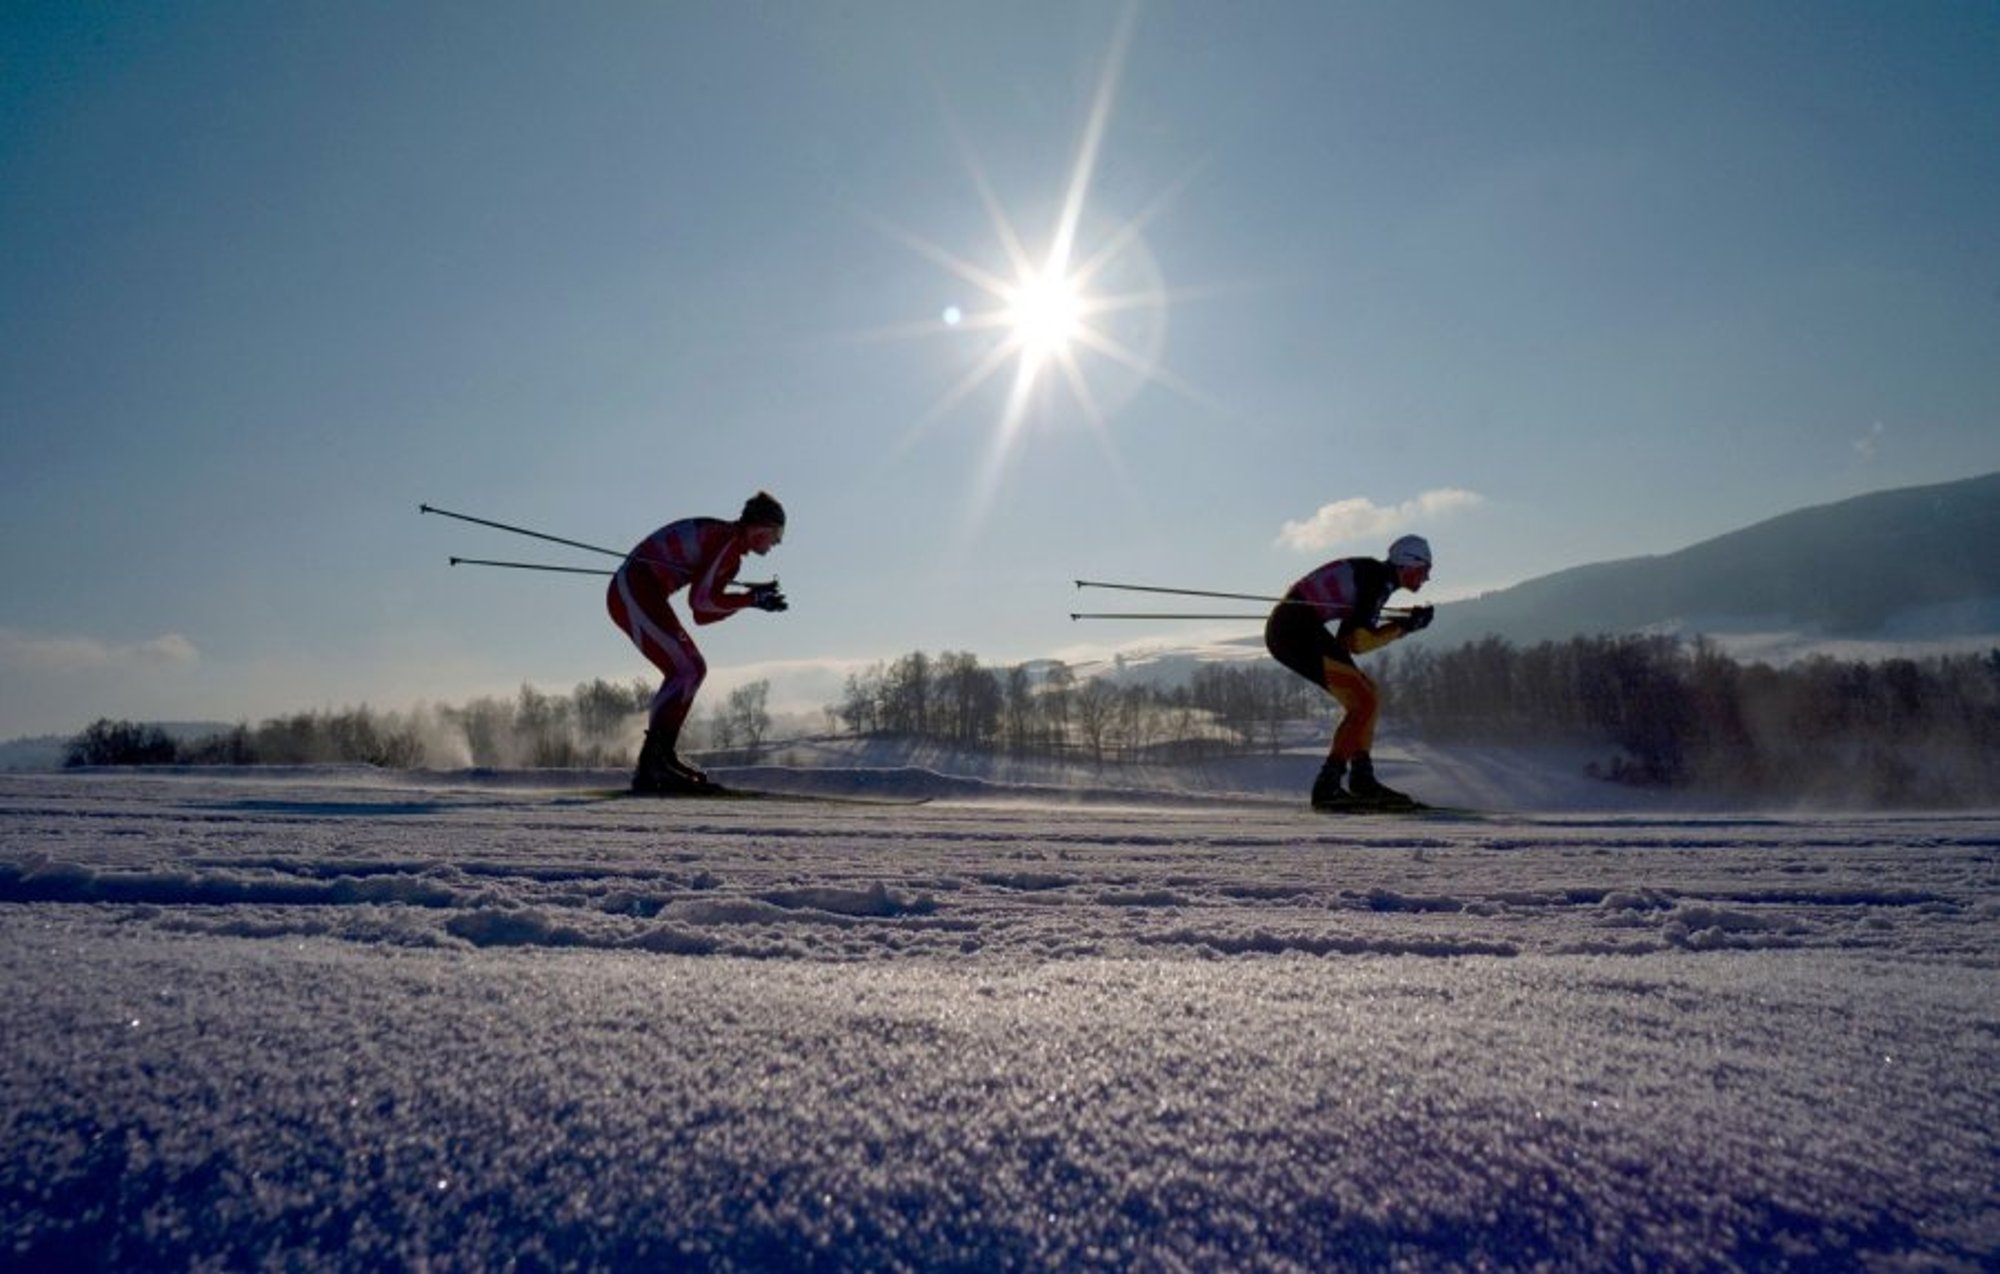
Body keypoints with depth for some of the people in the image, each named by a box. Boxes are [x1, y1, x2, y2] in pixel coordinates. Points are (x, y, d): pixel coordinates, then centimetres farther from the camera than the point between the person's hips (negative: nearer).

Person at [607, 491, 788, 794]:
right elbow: (701, 600, -17)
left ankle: (651, 768, 12)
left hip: (631, 592, 10)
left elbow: (702, 615, 15)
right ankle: (657, 758, -16)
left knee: (689, 670, 10)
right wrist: (751, 599, -8)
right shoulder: (729, 540, -12)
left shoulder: (728, 544, 17)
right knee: (687, 670, -14)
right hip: (634, 590, -10)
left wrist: (752, 595, 13)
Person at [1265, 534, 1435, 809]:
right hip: (1297, 630, -10)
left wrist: (1402, 623, 15)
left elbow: (1346, 641, 16)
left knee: (1364, 697, 15)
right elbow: (1360, 643, -13)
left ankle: (1362, 781, 12)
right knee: (1365, 701, -12)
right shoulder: (1382, 578, -8)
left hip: (1284, 631, 10)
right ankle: (1327, 787, -15)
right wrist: (1404, 627, 1)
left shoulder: (1371, 575, 20)